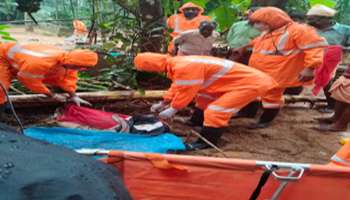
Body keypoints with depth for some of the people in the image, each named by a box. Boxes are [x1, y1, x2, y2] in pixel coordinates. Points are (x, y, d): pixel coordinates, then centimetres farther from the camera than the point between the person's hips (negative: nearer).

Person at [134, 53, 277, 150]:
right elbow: (177, 86, 19)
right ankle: (196, 122, 43)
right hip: (239, 79, 10)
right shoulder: (176, 63, 5)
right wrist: (163, 103, 23)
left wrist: (173, 109, -6)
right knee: (204, 99, 24)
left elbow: (186, 91, -20)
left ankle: (206, 142, -2)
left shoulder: (185, 67, -29)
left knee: (215, 111, -16)